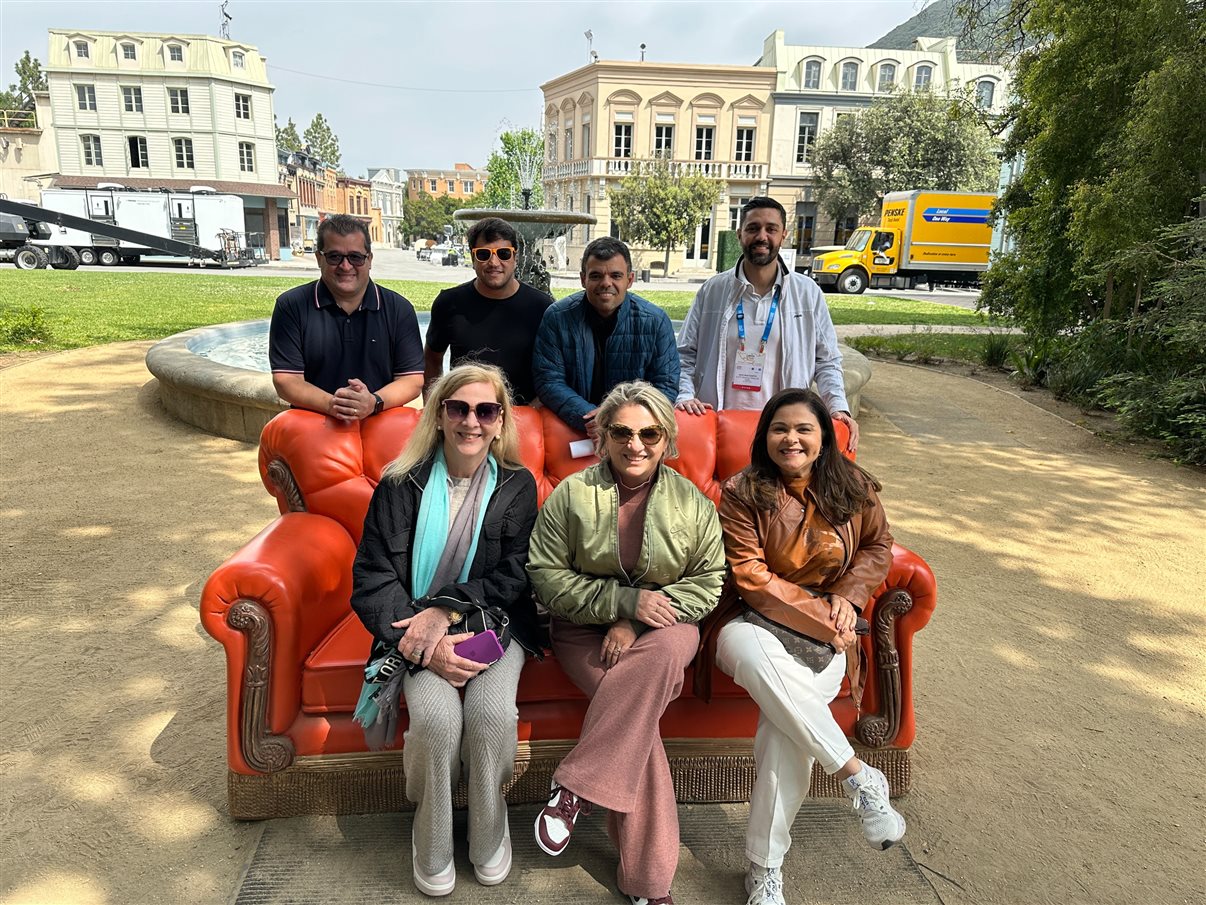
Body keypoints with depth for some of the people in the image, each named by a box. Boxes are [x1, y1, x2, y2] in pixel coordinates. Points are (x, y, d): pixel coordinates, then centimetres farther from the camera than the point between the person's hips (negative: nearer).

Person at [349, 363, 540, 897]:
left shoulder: (517, 486, 1)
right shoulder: (403, 484, -2)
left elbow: (514, 577, -2)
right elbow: (372, 581, -5)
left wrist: (447, 611, -17)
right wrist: (418, 643, -21)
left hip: (494, 622, 1)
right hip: (416, 625, 0)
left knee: (492, 710, -28)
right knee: (437, 715, -28)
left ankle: (489, 834, 2)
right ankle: (431, 846, 1)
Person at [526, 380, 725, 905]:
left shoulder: (692, 502, 2)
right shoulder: (572, 494, -3)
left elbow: (709, 581, -1)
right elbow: (546, 575, -6)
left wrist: (638, 624, -14)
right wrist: (625, 601, -18)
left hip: (664, 626, 2)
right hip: (585, 629, -1)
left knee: (662, 656, -34)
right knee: (637, 707, -28)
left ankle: (575, 789, -21)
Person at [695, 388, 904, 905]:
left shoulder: (852, 488, 7)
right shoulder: (743, 492, -4)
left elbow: (878, 546, 19)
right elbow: (750, 577, -8)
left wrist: (848, 596, 0)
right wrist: (817, 613, -13)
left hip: (824, 633, 2)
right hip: (753, 621, -1)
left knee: (786, 720, -27)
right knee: (754, 656, -39)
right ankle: (858, 776, -23)